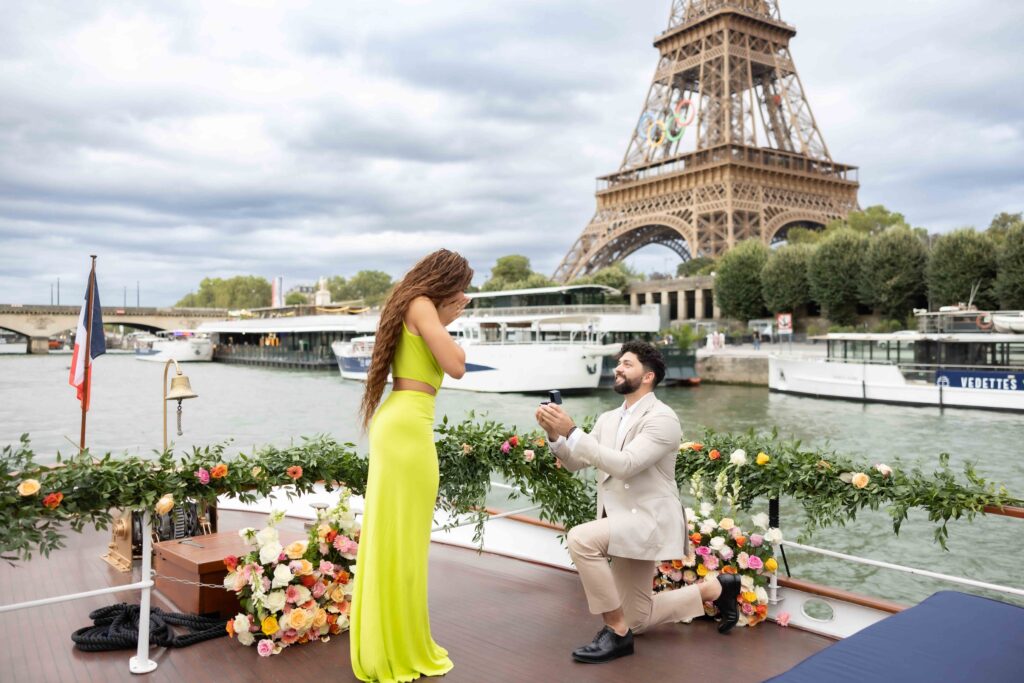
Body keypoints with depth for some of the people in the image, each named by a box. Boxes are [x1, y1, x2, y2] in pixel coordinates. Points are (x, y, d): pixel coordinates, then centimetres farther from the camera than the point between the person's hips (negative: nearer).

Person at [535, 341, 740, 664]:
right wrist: (555, 434, -14)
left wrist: (571, 431, -30)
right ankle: (715, 589, 31)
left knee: (580, 538, -32)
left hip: (649, 521, -9)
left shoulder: (663, 418, -14)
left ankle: (616, 632, -16)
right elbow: (574, 463, 6)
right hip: (625, 525, 9)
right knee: (637, 622, 15)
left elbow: (624, 465, -27)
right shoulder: (607, 419, 10)